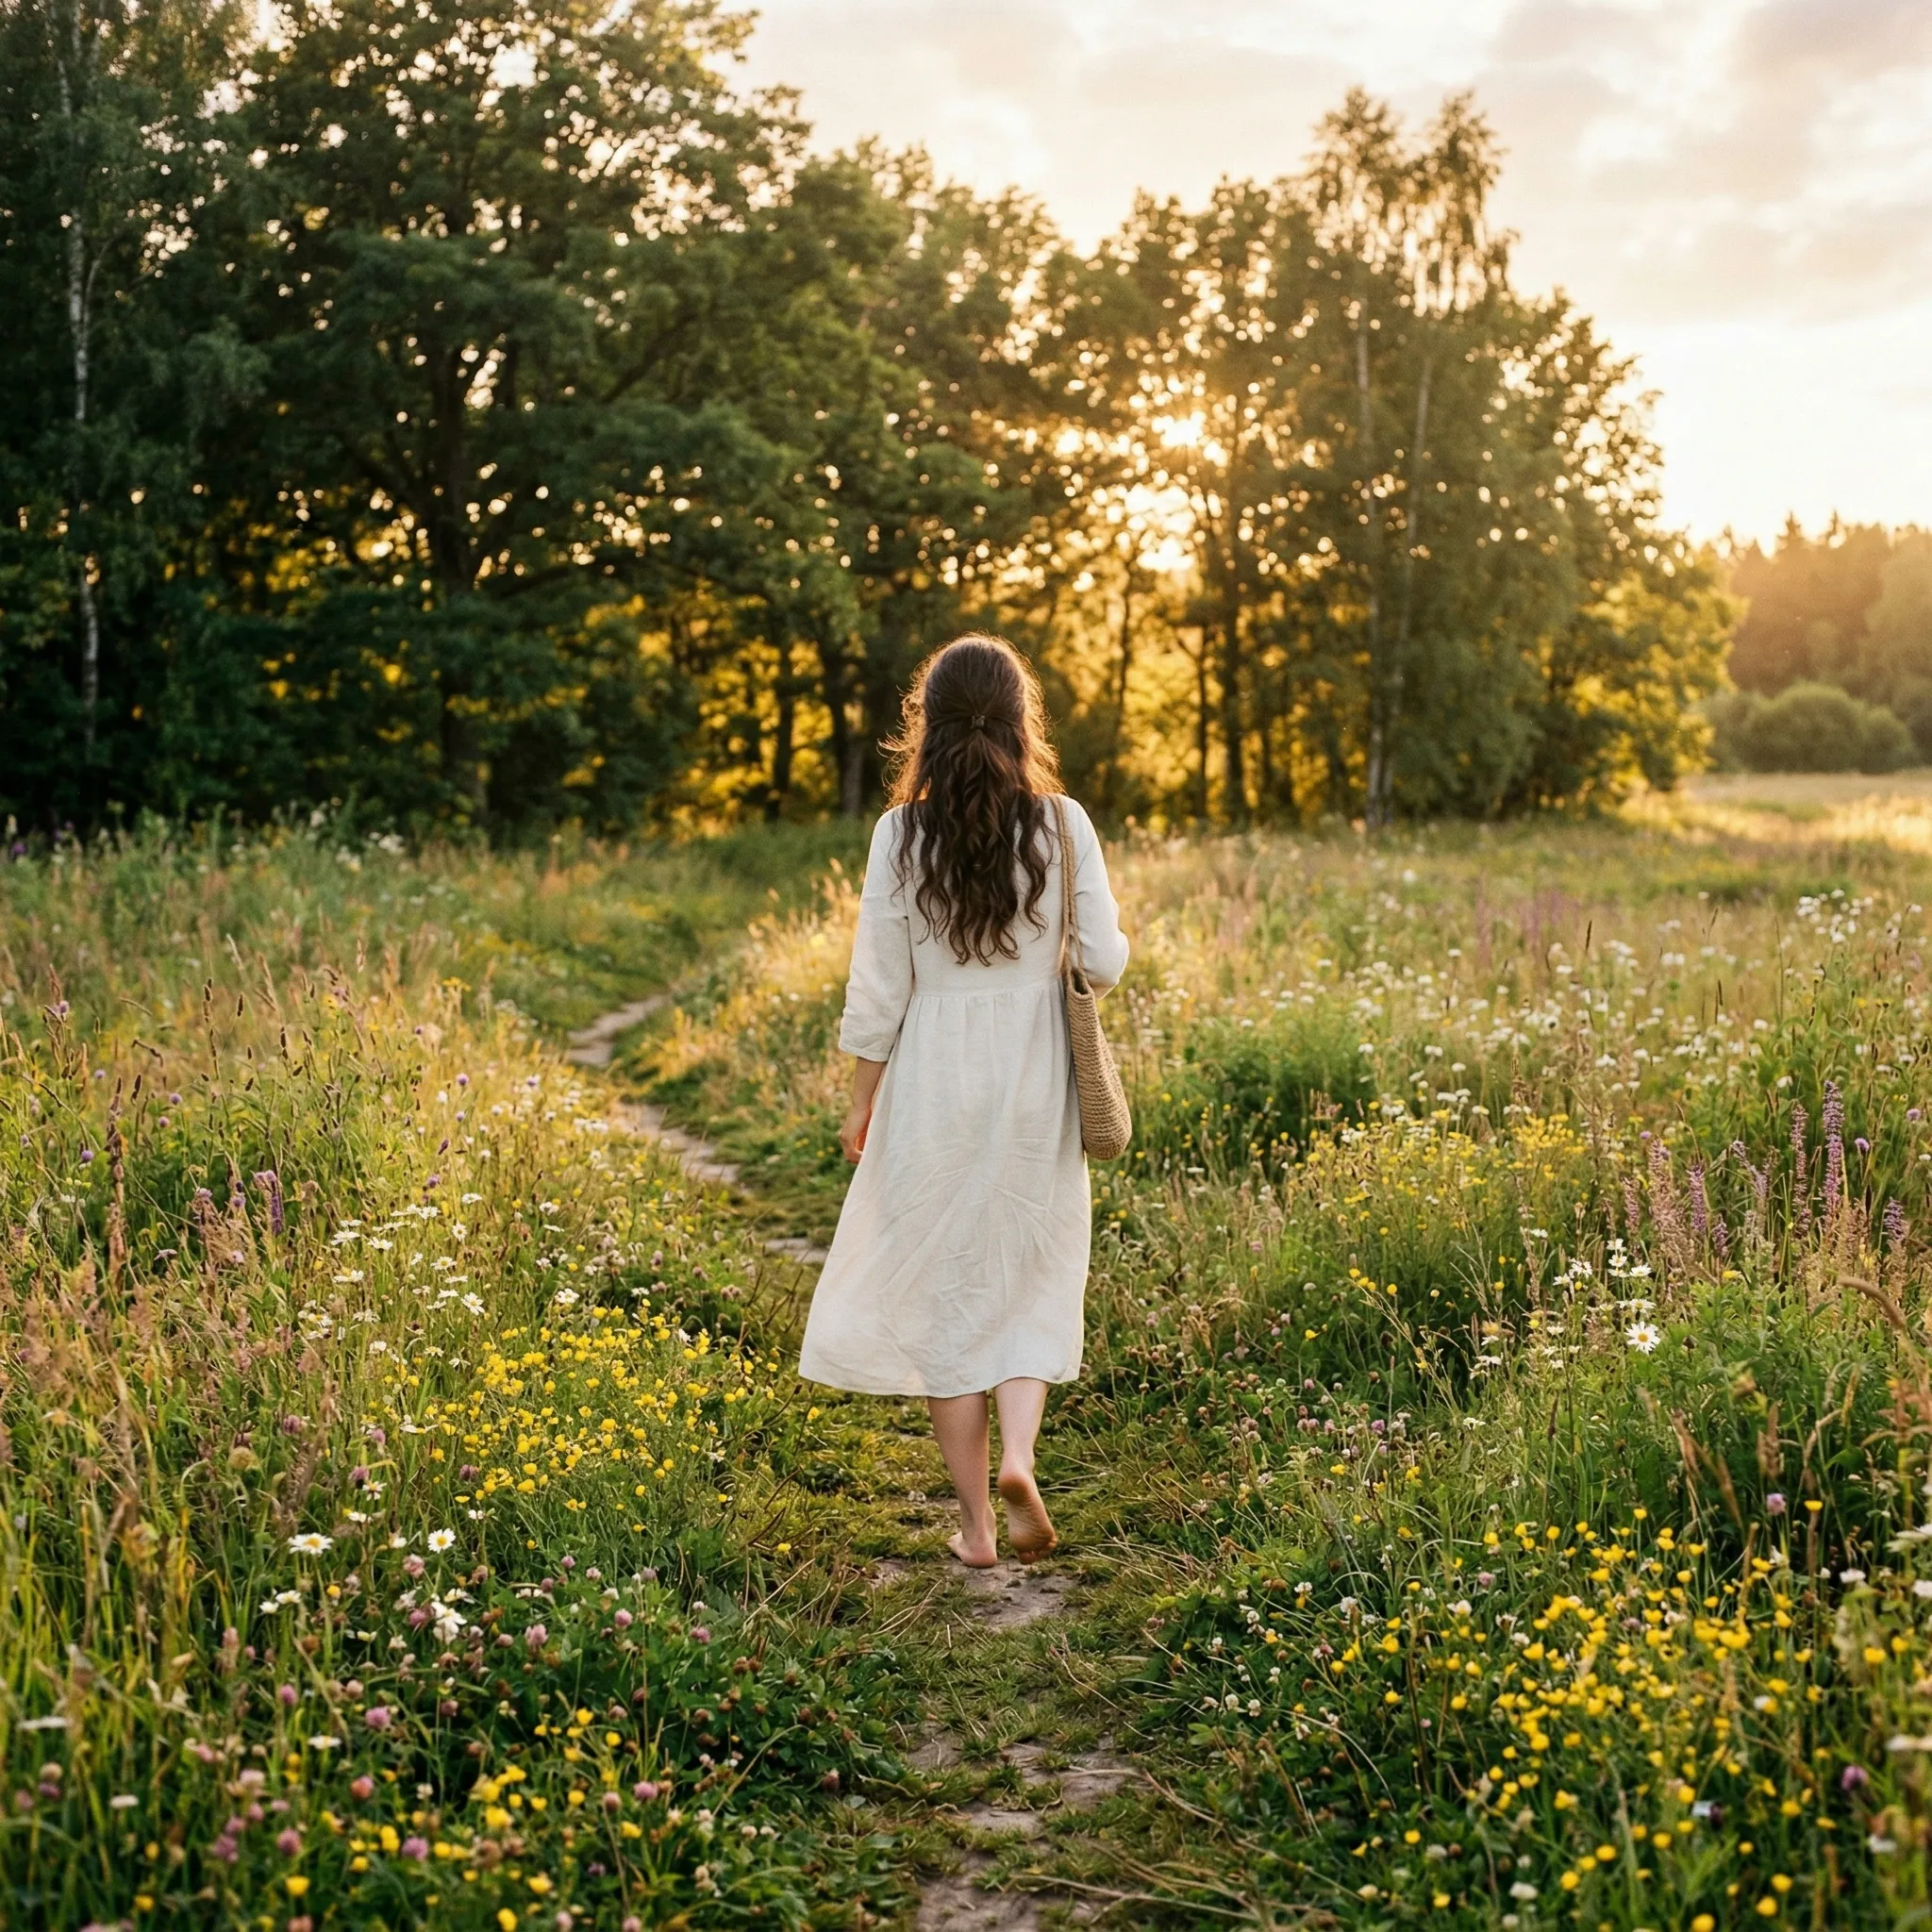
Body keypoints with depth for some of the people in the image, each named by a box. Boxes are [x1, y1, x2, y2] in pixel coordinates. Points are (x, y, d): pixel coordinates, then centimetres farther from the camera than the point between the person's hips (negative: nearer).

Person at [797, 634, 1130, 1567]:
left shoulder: (901, 834, -7)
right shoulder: (1062, 825, -6)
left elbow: (879, 984, -5)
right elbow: (1105, 965, -3)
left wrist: (861, 1104, 7)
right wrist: (1082, 940, 20)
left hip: (933, 1085, -1)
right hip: (1035, 1085, 1)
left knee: (945, 1290, 9)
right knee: (1033, 1281, 17)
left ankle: (977, 1523, 14)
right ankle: (1018, 1454, -7)